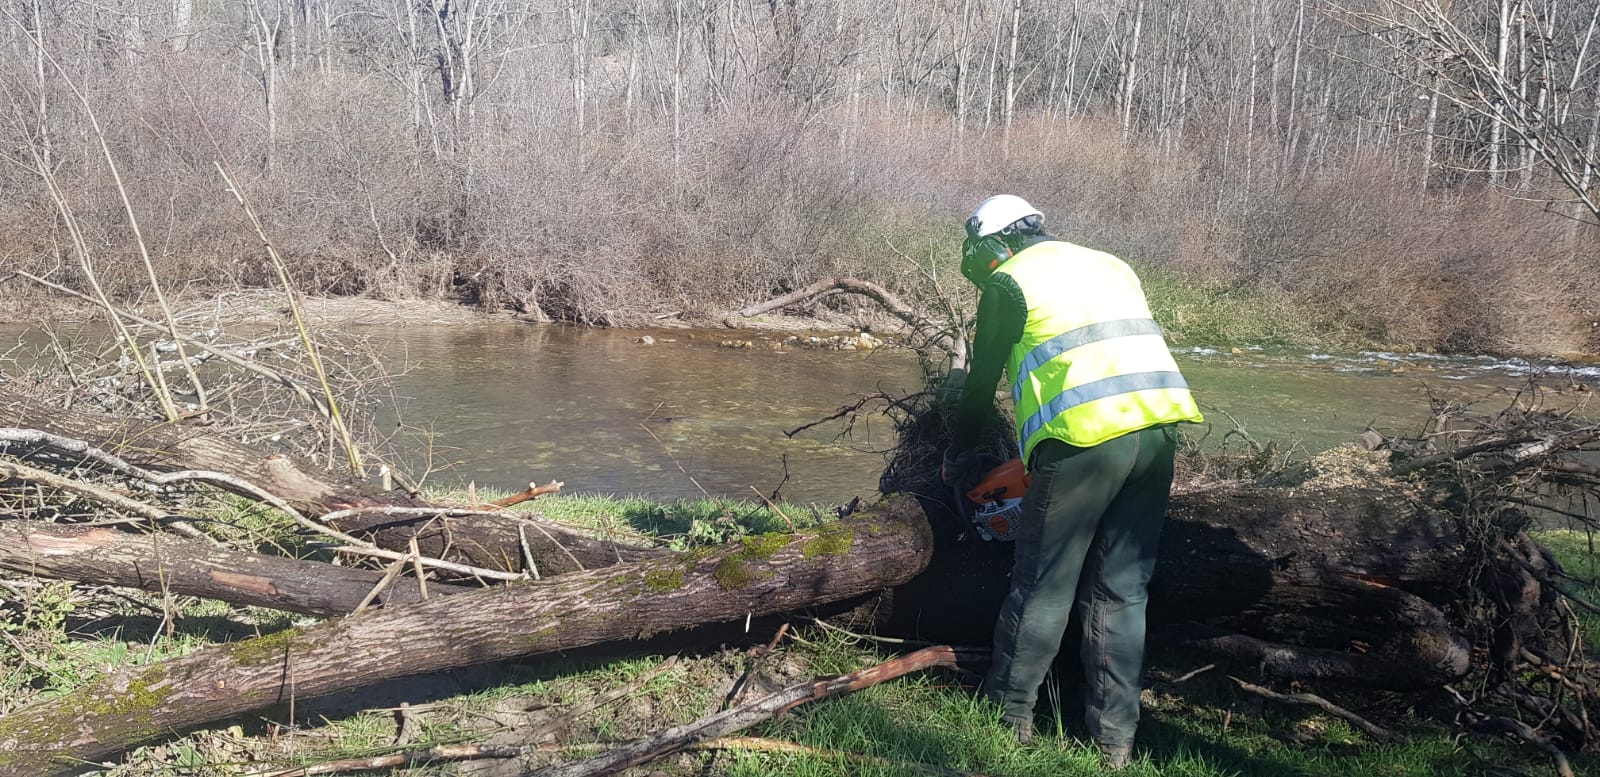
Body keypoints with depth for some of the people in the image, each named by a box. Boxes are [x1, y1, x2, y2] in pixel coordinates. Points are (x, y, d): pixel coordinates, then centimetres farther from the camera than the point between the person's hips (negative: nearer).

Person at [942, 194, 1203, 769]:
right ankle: (1116, 735, 17)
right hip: (1159, 430, 6)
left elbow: (981, 382, 11)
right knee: (1122, 591, 13)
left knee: (1043, 586, 8)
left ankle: (1011, 709, 21)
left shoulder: (1008, 282, 6)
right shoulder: (1111, 266, 24)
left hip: (1084, 437, -6)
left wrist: (959, 457, 26)